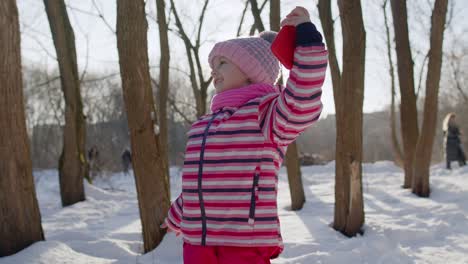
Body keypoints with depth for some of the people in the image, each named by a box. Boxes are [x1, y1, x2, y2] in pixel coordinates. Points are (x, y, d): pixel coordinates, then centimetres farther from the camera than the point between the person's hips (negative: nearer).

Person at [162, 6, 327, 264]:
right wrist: (176, 218, 39)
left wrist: (306, 38, -30)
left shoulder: (265, 113, -5)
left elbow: (303, 104, -27)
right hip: (197, 243, 7)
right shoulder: (203, 125, 16)